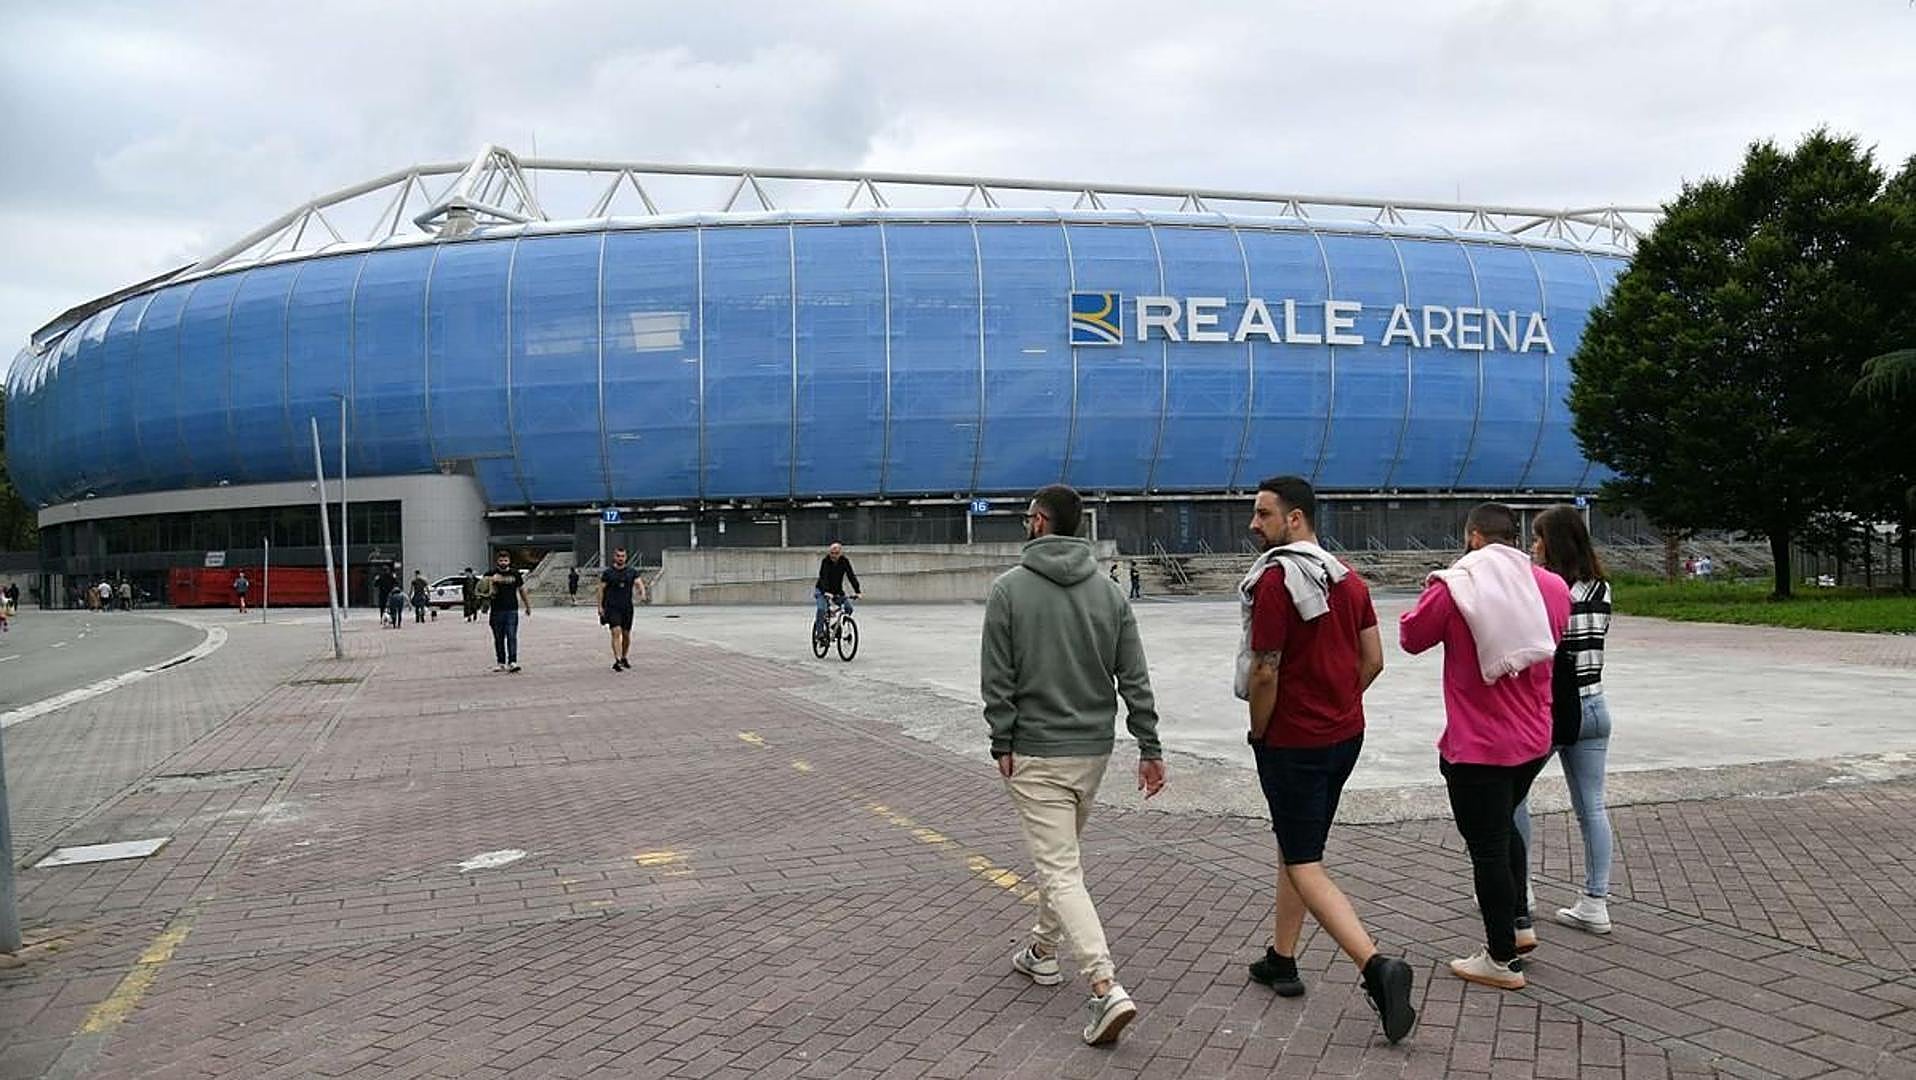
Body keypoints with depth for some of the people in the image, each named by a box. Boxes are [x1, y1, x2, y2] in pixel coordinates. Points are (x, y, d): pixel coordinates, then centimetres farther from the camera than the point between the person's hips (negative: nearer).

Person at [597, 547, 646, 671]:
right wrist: (600, 606, 0)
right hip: (612, 607, -3)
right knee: (616, 631, -17)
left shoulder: (632, 572, 7)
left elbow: (639, 583, -3)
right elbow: (601, 590, 4)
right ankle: (617, 660, -22)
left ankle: (624, 658, 29)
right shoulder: (608, 572, 1)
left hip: (627, 607, 3)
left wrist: (642, 593, -25)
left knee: (626, 634, 10)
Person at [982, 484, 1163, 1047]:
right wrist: (1150, 748, 3)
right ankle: (1043, 950, 38)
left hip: (1036, 755, -5)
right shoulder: (1109, 592, 2)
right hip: (1094, 751, 5)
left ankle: (1106, 988, -15)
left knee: (1059, 871, -5)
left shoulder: (1009, 588, -10)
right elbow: (1135, 679, 0)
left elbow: (997, 680, -11)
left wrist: (1002, 744, -2)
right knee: (1059, 856, 24)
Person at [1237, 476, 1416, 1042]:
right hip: (1345, 735, 8)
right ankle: (1281, 960, 28)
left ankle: (1377, 965, -15)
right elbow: (1373, 661, 9)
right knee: (1294, 845, 20)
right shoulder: (1349, 578, 7)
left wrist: (1259, 734, -5)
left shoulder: (1275, 580, -18)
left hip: (1292, 742, -8)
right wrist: (1337, 705, 14)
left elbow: (1265, 672, -19)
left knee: (1304, 866, -2)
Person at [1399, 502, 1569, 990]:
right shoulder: (1552, 587, 0)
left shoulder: (1453, 587, -16)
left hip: (1477, 745, -6)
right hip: (1534, 739, 6)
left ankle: (1502, 960, 14)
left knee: (1487, 845, 4)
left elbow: (1411, 637, -4)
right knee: (1505, 825, 28)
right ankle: (1519, 923, 32)